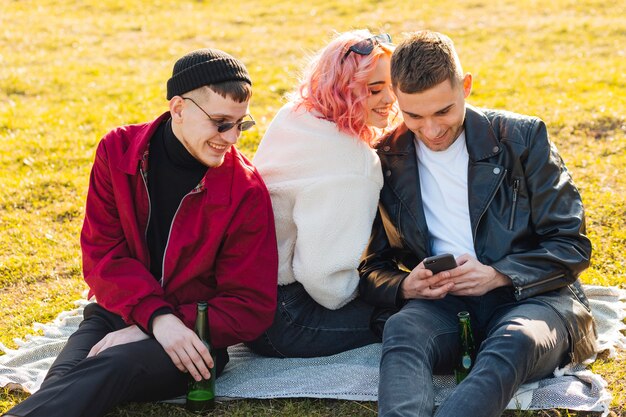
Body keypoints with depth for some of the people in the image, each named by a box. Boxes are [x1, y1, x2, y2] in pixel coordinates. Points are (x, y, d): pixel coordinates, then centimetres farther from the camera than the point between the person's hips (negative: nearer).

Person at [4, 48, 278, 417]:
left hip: (191, 336, -3)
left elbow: (252, 307, -8)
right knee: (65, 379, -32)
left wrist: (161, 328, -18)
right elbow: (102, 252, -4)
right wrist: (155, 316, -23)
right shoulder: (118, 151, -1)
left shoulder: (246, 191, -8)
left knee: (111, 369, -36)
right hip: (117, 313, 3)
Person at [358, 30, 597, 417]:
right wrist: (404, 287, -12)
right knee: (402, 329, -35)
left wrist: (497, 275, -14)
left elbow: (573, 246, 3)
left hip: (529, 297, -1)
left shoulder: (522, 138, 4)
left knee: (515, 340, -38)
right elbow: (371, 270, 13)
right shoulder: (386, 162, 9)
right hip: (442, 305, 2)